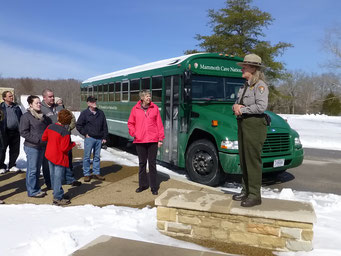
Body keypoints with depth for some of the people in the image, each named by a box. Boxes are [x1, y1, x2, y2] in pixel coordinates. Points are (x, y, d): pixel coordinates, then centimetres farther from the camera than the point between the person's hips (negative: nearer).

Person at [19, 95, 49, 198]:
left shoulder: (42, 116, 12)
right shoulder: (26, 116, -10)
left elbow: (46, 129, 22)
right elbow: (23, 132, -15)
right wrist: (38, 139, -19)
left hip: (42, 146, 7)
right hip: (32, 147, -7)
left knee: (37, 169, 15)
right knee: (32, 169, -1)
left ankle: (36, 188, 25)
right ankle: (32, 191, 9)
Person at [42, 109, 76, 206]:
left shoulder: (50, 127, -2)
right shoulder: (65, 132, -24)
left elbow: (43, 138, 10)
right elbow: (64, 148, -23)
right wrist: (73, 144, -9)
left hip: (50, 156, 8)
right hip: (59, 158, -8)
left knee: (53, 176, 18)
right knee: (58, 177, 1)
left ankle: (56, 193, 33)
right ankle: (58, 198, 9)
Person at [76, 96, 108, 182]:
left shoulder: (100, 113, 9)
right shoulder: (84, 113, -1)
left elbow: (105, 126, 11)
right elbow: (78, 125, 2)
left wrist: (104, 137, 7)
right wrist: (85, 133, -3)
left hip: (99, 139, 4)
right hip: (89, 138, -3)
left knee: (97, 157, 10)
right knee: (87, 157, 1)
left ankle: (96, 173, 19)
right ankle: (87, 174, 10)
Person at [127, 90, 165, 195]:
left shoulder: (155, 108, 1)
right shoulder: (135, 109, 3)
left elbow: (159, 124, 1)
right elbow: (130, 123, 10)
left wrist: (160, 139, -2)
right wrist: (134, 133, -5)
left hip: (153, 141, -1)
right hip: (140, 141, 1)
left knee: (152, 163, 5)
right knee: (142, 163, 13)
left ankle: (154, 187, 14)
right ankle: (143, 184, 27)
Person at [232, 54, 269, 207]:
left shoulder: (260, 85, -10)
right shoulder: (245, 86, 18)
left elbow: (261, 106, -22)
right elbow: (237, 102, 20)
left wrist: (242, 109, -13)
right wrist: (236, 106, -3)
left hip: (254, 125, -9)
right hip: (243, 124, 9)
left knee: (253, 160, -6)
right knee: (244, 159, 13)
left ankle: (255, 195, 2)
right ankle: (246, 190, 24)